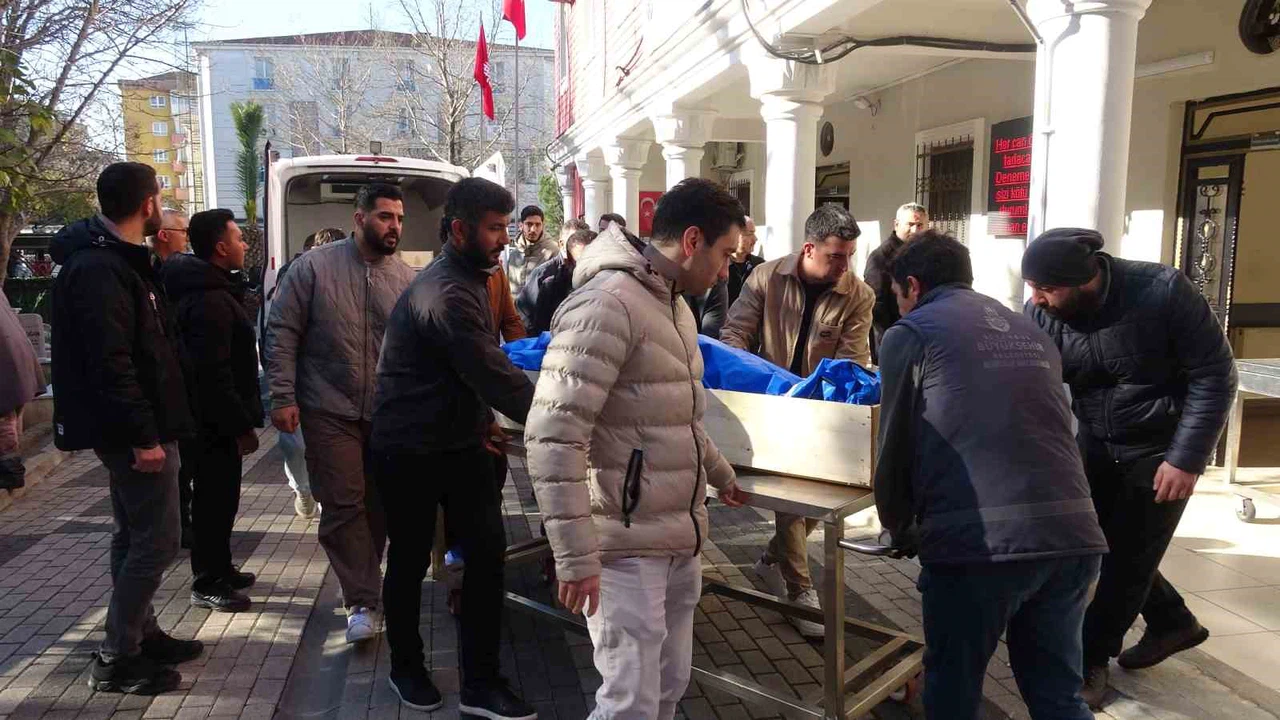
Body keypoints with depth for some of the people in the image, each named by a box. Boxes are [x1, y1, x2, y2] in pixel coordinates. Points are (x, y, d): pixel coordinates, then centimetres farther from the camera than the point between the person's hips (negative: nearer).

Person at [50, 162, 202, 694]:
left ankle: (140, 634, 31)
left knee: (135, 535, 18)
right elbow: (110, 362, -25)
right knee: (157, 540, -5)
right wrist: (143, 435, -25)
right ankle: (116, 660, 5)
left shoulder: (116, 259, 14)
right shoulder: (98, 269, -19)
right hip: (134, 430, -11)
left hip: (138, 427, 11)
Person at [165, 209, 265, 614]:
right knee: (215, 500, 0)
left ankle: (219, 569, 32)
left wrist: (241, 419, 21)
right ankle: (208, 584, 12)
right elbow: (213, 374, -26)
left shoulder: (212, 291, 14)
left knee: (218, 497, 19)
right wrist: (241, 425, -22)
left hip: (209, 420, 11)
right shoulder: (211, 300, -20)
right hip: (215, 423, -11)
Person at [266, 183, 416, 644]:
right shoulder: (315, 266, -6)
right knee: (343, 505, -2)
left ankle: (363, 584, 32)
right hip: (330, 413, -3)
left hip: (389, 415, 3)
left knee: (378, 505, 12)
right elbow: (282, 332, -5)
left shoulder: (406, 278, 3)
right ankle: (362, 601, 8)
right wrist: (283, 397, -10)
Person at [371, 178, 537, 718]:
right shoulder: (445, 294, -24)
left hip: (461, 442, 8)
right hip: (411, 452, -8)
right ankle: (406, 668, 32)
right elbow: (498, 376, -29)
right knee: (410, 562, 10)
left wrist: (482, 421, 5)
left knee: (488, 554, 2)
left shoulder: (467, 279, 8)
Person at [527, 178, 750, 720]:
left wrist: (721, 475, 38)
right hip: (627, 549, -9)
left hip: (680, 543, 9)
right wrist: (576, 555, -24)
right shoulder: (607, 303, -18)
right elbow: (553, 436, -24)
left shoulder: (675, 305, 14)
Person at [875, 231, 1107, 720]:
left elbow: (896, 446, 6)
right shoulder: (1031, 330, 23)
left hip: (979, 538, -5)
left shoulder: (910, 333, 6)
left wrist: (899, 529, 23)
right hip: (1073, 532, 6)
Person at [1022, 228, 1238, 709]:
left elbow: (1214, 374, -18)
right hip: (1096, 443, 4)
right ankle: (1173, 622, 34)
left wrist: (1186, 458, -21)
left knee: (1127, 552, 0)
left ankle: (1090, 659, 16)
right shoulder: (1039, 315, -16)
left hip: (1163, 447, -4)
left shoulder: (1161, 291, -26)